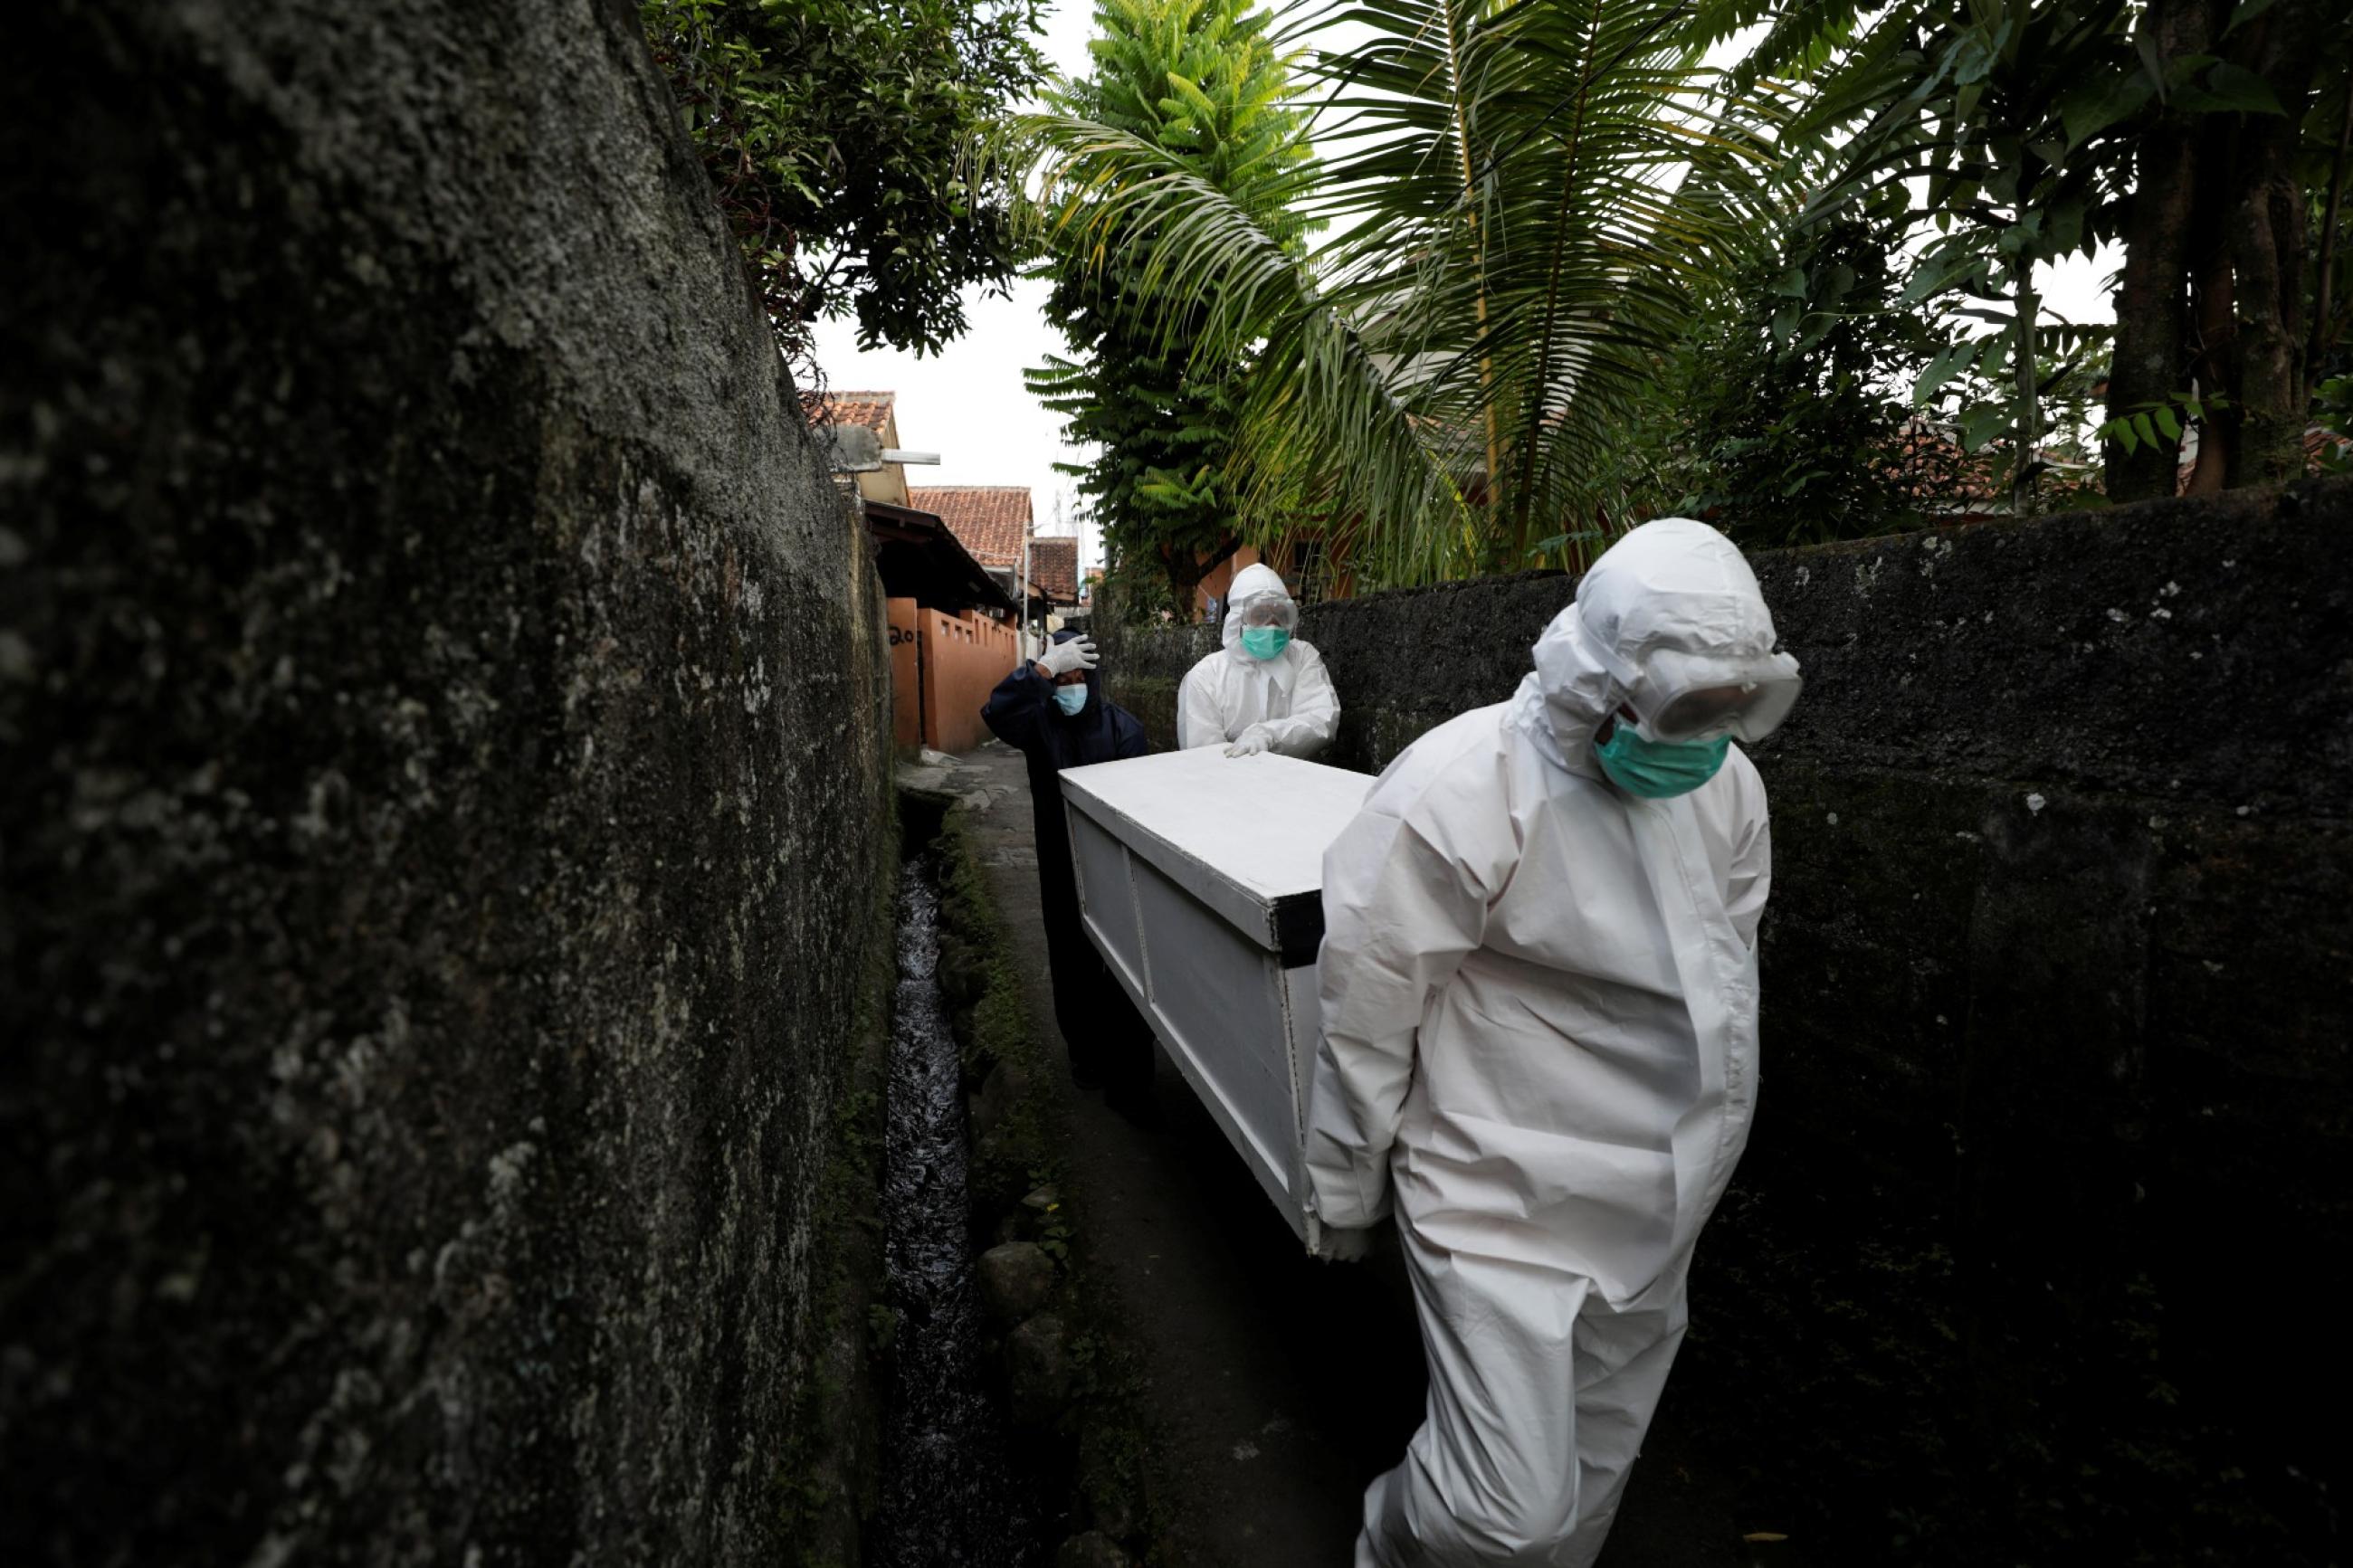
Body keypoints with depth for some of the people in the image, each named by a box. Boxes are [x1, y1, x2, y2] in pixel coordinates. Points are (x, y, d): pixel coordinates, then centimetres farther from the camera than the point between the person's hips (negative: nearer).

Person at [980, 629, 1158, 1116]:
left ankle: (1130, 1076, 13)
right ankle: (1085, 1050, 38)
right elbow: (997, 712, -27)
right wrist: (1045, 668, -34)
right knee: (1074, 965, 16)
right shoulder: (1040, 722, -4)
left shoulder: (1123, 726, -9)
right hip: (1063, 874, 2)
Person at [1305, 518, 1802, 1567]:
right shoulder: (1458, 793, -24)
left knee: (1590, 1472, 22)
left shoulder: (1726, 780, -1)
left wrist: (1713, 1142, 20)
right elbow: (1365, 1017, -15)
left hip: (1659, 1207, 7)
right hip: (1506, 1206, -6)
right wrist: (1347, 1195, -4)